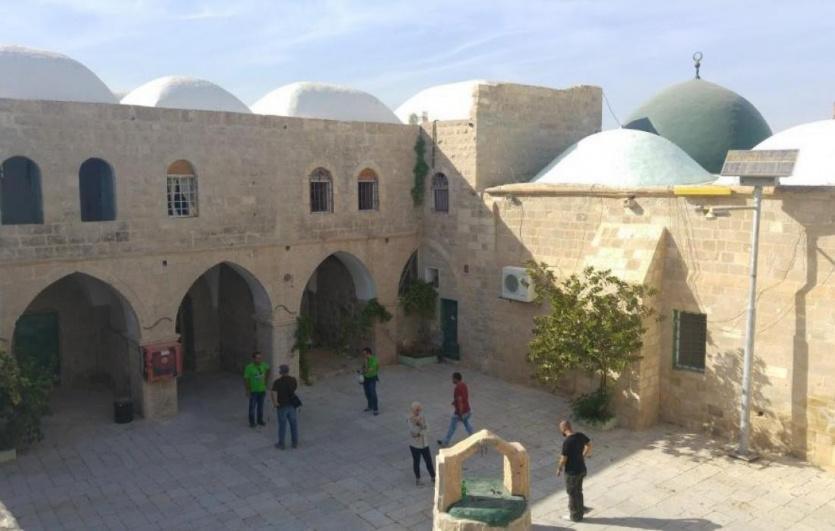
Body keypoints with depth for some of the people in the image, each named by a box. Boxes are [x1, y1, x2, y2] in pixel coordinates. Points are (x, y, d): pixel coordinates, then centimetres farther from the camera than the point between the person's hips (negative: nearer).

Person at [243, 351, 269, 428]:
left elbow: (268, 370, 17)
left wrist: (265, 380, 16)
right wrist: (247, 391, -14)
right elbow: (246, 379, -14)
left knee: (260, 406, 13)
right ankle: (252, 422, 14)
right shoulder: (249, 367, -19)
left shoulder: (263, 365, -6)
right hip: (253, 390, -4)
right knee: (252, 406, 1)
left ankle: (260, 420, 26)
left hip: (262, 390, 4)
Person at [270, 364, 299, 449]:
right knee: (294, 424, 14)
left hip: (281, 406, -3)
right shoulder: (293, 380, -4)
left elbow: (273, 393, -27)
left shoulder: (277, 382, -15)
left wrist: (275, 402, -14)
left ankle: (281, 444, 18)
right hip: (292, 405, 3)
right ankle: (295, 442, 23)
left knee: (282, 425, 8)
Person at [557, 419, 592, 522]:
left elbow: (563, 459, -21)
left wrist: (559, 469, -2)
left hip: (572, 471, -7)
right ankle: (581, 509, 38)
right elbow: (589, 444, 14)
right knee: (578, 491, 25)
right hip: (581, 468, 7)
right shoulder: (580, 435, -5)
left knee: (573, 493, 11)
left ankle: (575, 516, 25)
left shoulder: (567, 442, -28)